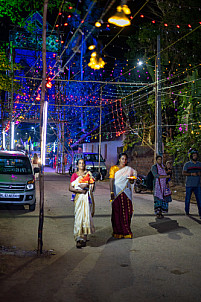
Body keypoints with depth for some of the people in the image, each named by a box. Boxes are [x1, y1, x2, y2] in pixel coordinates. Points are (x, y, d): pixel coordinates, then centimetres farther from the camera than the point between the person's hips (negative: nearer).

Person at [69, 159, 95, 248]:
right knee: (79, 217, -8)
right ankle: (79, 239, -6)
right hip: (79, 197, -2)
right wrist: (80, 190, -13)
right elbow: (70, 188, -2)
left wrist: (86, 185, -9)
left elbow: (92, 186, 10)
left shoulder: (88, 174, 14)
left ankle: (84, 237, 6)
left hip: (88, 197, 2)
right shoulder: (74, 175, 6)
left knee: (86, 216, -3)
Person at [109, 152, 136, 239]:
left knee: (127, 212, -1)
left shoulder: (129, 169, 14)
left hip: (126, 192, 3)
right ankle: (117, 231, 4)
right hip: (117, 192, -3)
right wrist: (111, 192, -14)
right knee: (117, 211, -3)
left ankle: (126, 231, 8)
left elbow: (132, 182, 22)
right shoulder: (113, 168, 3)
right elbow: (111, 180, -4)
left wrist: (132, 180, -2)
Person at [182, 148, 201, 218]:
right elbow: (183, 173, -6)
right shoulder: (187, 164, 1)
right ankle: (187, 211, 23)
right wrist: (191, 174, -19)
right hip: (189, 185, -2)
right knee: (187, 198, 7)